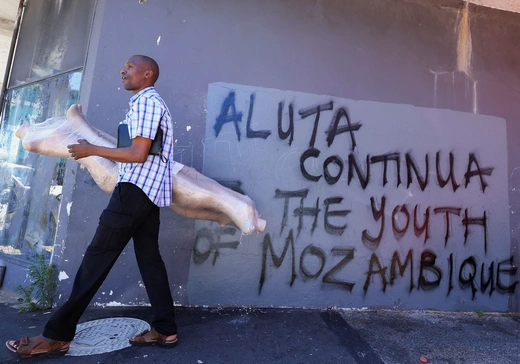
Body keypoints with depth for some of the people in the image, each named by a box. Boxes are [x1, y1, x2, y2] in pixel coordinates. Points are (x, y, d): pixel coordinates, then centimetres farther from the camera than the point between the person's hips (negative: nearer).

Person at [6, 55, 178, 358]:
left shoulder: (146, 101, -7)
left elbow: (138, 154, -17)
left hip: (137, 188, -10)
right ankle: (166, 330, 9)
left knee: (97, 256, -6)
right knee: (149, 257, 6)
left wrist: (92, 150, -6)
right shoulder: (151, 102, 26)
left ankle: (58, 334, 3)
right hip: (149, 190, 10)